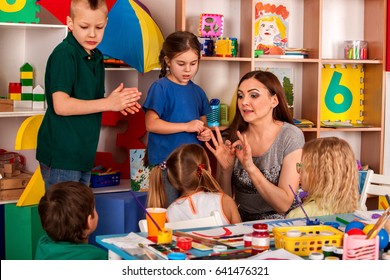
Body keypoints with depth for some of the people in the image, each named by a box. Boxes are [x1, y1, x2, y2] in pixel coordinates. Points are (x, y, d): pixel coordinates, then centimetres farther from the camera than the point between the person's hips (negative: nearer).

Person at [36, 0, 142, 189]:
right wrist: (107, 104, -21)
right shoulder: (64, 54, -15)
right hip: (61, 156, -8)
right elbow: (61, 106, -22)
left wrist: (118, 101, -4)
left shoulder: (96, 57, 10)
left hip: (84, 153, 8)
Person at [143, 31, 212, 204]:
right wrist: (186, 126, -20)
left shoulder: (197, 91, 11)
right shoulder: (160, 88, -8)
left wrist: (205, 132, -1)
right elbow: (151, 124, -15)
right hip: (165, 162, -6)